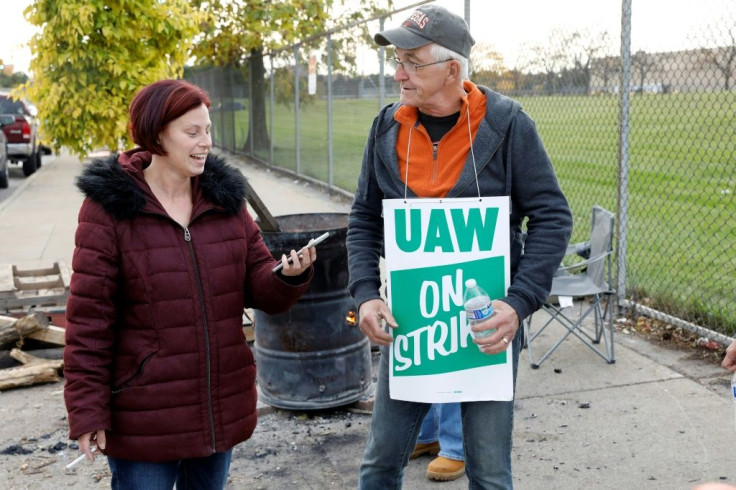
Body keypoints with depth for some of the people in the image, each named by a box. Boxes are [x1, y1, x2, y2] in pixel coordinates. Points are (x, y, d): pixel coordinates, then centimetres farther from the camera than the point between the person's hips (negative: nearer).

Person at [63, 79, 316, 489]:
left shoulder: (225, 197, 3)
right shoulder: (110, 206, -10)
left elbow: (260, 288, 4)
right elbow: (88, 320, -10)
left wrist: (291, 275, -18)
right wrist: (88, 412, -11)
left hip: (222, 407, 5)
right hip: (144, 420, -4)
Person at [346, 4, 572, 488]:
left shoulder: (506, 124, -10)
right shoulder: (388, 127, 0)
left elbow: (553, 217, -7)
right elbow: (365, 218, 7)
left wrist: (520, 302, -18)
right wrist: (366, 294, -7)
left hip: (488, 321, -3)